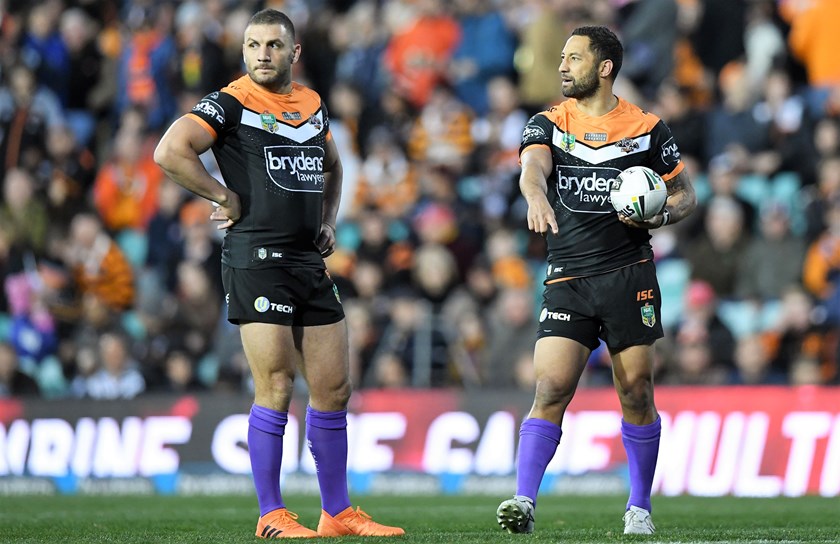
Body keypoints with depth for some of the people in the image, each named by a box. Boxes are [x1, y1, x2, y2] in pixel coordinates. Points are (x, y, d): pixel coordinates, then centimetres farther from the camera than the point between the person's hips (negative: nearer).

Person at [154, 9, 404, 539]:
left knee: (334, 389, 7)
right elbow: (170, 151, -19)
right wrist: (227, 198, -12)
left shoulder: (313, 104, 14)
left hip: (310, 259, 7)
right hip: (257, 260, -7)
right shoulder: (231, 104, -6)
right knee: (276, 388, -8)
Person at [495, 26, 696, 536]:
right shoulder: (549, 123, 7)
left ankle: (640, 508, 16)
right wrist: (537, 196, -38)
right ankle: (524, 502, -15)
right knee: (551, 391, -11)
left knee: (636, 393, 2)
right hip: (568, 279, 0)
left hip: (630, 275, 0)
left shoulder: (647, 128, 5)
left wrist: (661, 216, -9)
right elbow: (533, 166, -14)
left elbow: (685, 193, 14)